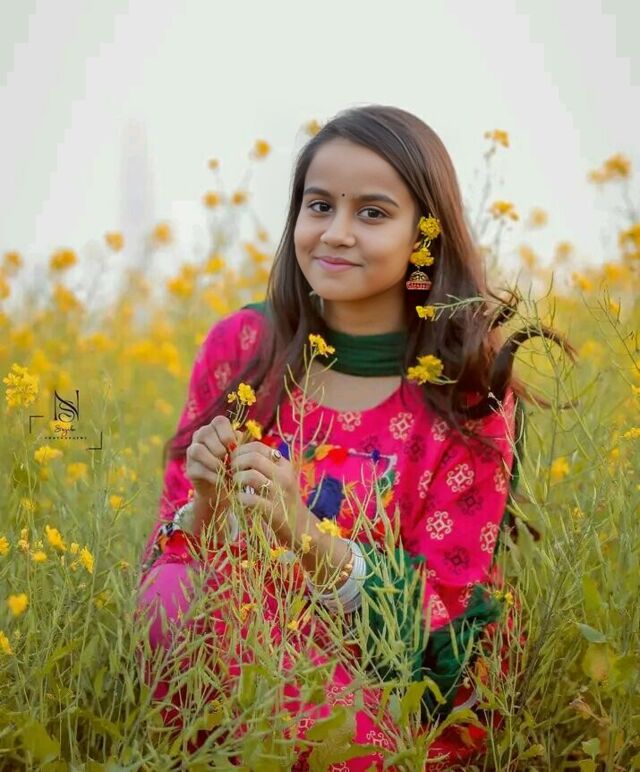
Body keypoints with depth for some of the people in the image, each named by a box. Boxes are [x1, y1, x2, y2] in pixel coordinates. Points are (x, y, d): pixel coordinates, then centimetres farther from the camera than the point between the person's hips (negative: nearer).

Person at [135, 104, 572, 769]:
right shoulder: (239, 345, 1)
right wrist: (205, 507, -20)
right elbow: (169, 557, 4)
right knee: (176, 596, -29)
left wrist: (303, 533, -25)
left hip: (399, 695, -2)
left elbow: (445, 614, -9)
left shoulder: (468, 388, -6)